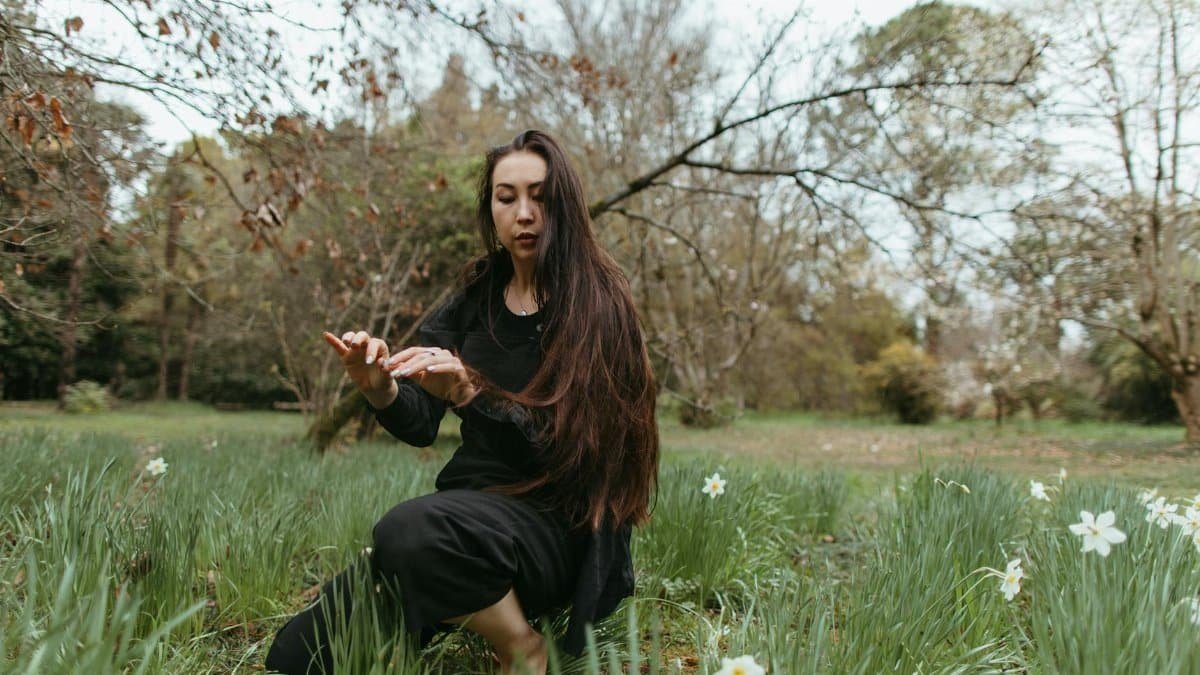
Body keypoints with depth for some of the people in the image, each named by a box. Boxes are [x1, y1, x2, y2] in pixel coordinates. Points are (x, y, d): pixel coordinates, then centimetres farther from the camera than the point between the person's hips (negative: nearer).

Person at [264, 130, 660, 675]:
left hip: (556, 523, -5)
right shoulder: (479, 293, 8)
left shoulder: (596, 303, -9)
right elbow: (420, 424, 4)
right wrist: (379, 387, -18)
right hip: (471, 501, 5)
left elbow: (568, 445, -15)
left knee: (412, 530, -36)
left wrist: (470, 394, -28)